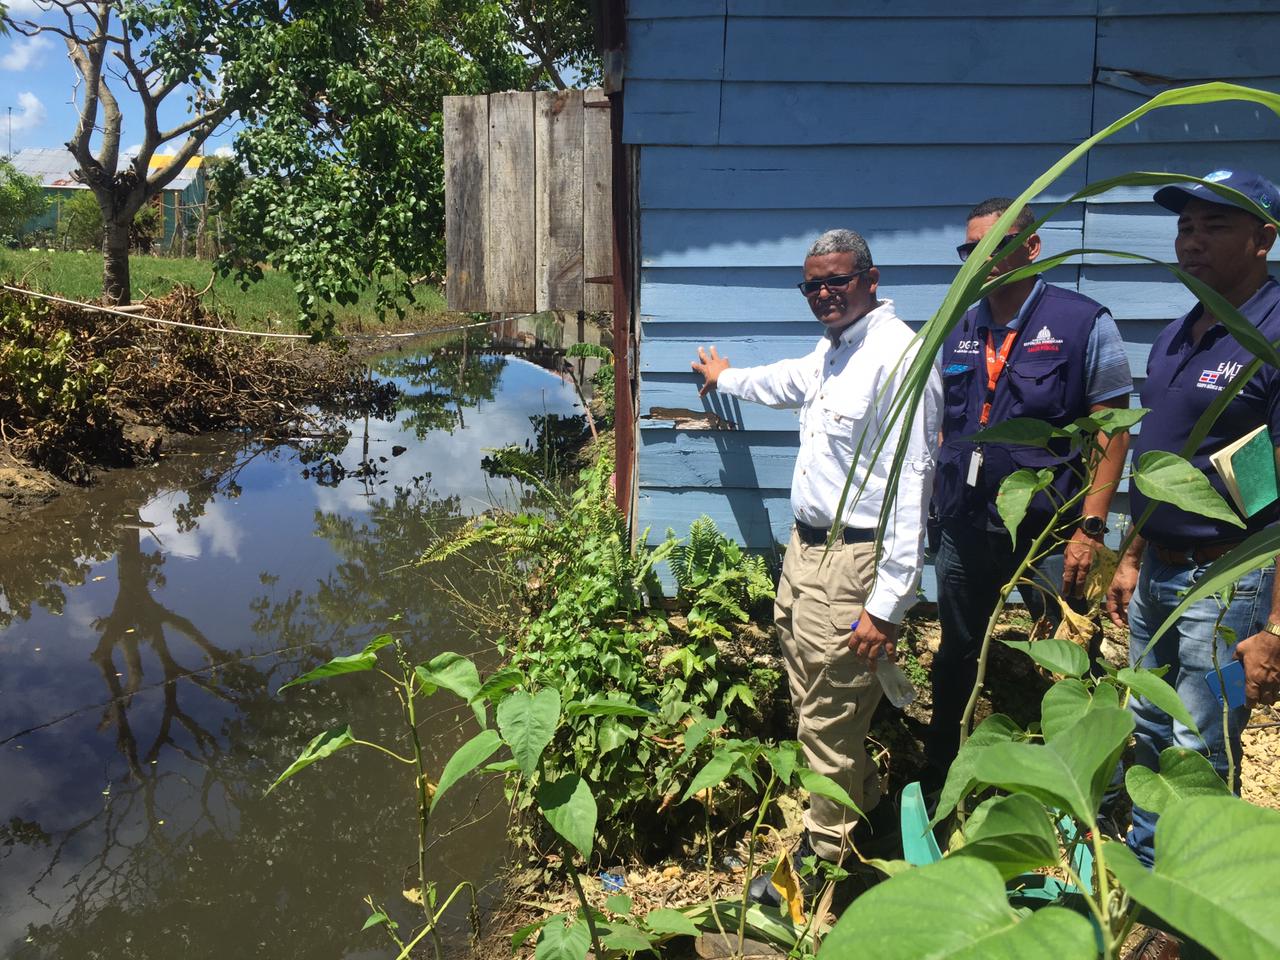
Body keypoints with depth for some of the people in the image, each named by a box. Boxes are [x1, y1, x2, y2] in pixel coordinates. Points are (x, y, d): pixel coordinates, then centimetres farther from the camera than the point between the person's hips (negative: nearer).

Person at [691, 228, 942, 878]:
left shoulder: (897, 357, -17)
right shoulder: (831, 350, 13)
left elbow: (909, 485, -22)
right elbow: (784, 382, 37)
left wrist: (886, 604, -24)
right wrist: (725, 378, 56)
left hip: (852, 563, -9)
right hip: (806, 547, 9)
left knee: (828, 721, 2)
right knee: (813, 699, 19)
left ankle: (824, 860, 20)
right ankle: (864, 801, 41)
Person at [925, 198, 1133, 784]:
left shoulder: (1085, 324, -8)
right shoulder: (959, 331, 7)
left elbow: (1111, 433, -9)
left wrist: (1090, 527, -15)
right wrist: (938, 504, 7)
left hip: (1046, 533, -5)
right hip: (963, 529, 5)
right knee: (955, 659, 18)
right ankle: (938, 774, 36)